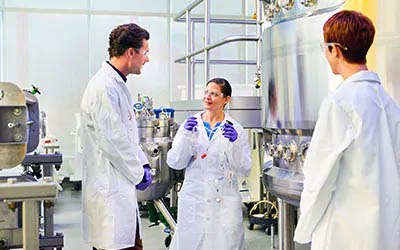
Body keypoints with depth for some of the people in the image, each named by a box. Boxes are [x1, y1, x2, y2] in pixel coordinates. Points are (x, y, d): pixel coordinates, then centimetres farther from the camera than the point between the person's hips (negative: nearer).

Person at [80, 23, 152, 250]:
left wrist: (143, 164, 11)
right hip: (111, 190, -10)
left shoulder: (118, 84, 16)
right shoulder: (105, 87, -18)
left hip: (122, 187, 10)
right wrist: (138, 173, -9)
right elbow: (111, 140, -20)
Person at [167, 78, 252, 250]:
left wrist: (234, 143, -17)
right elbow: (175, 163, -1)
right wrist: (186, 136, -13)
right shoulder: (190, 125, 4)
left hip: (225, 203, -1)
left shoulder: (236, 130, 1)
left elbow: (244, 170, -3)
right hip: (193, 201, 1)